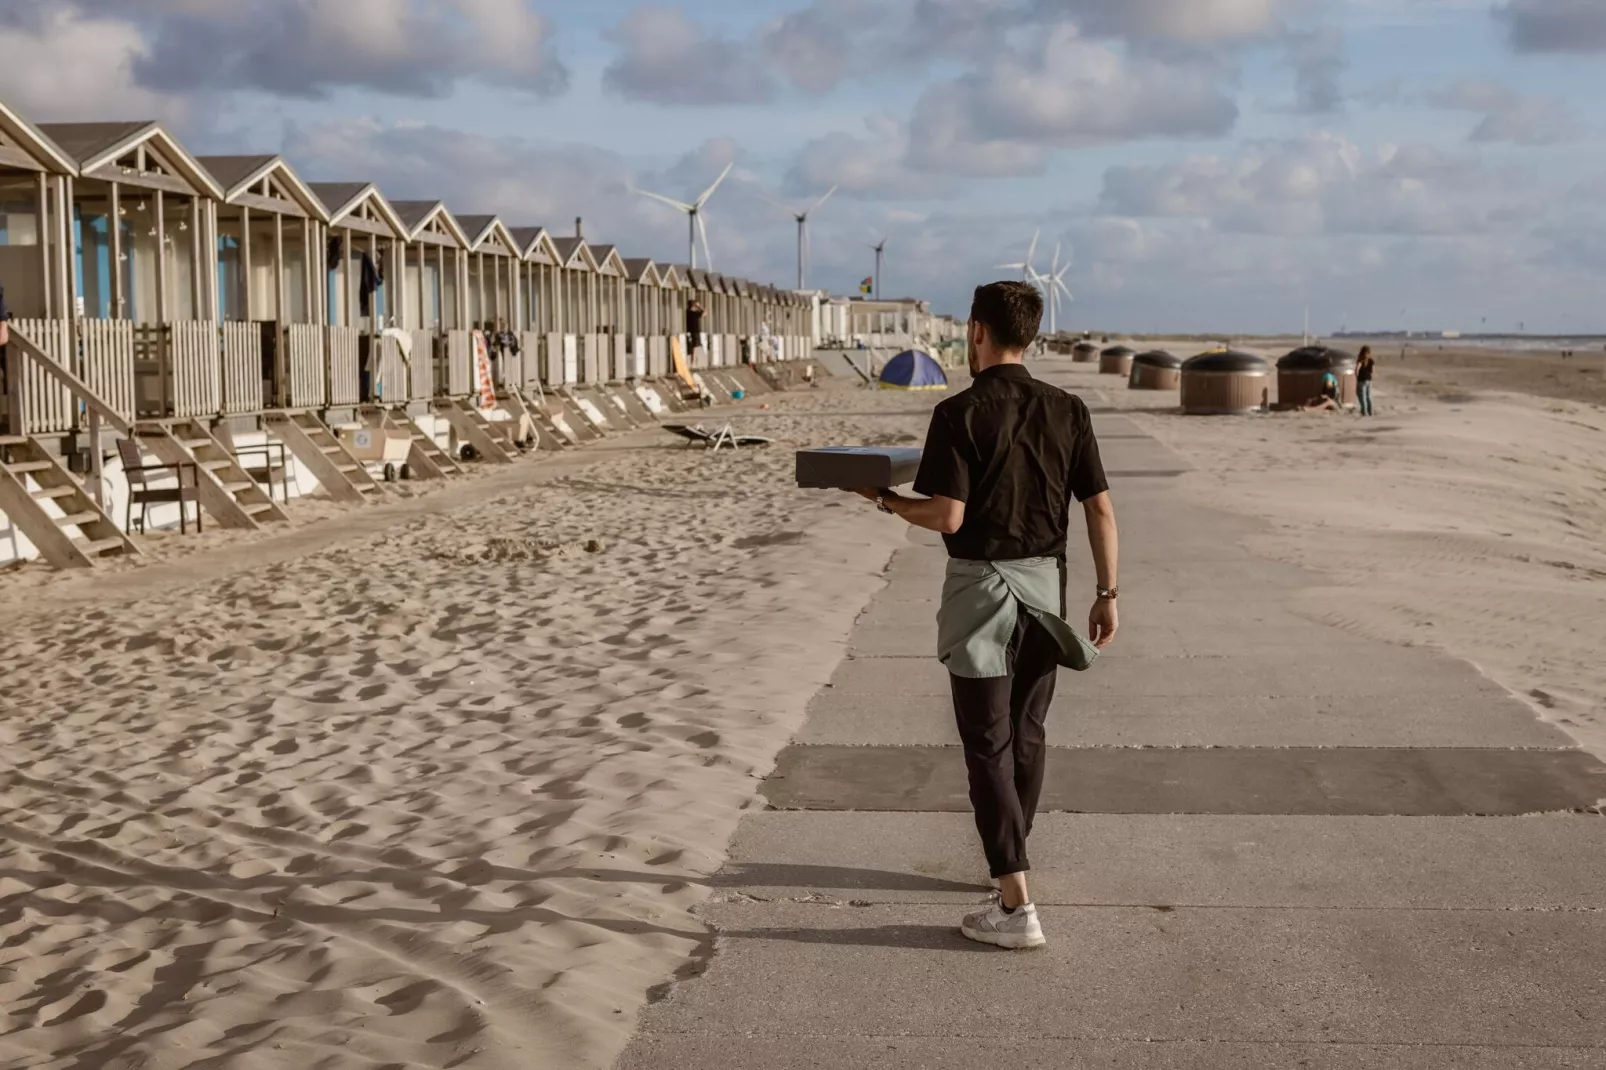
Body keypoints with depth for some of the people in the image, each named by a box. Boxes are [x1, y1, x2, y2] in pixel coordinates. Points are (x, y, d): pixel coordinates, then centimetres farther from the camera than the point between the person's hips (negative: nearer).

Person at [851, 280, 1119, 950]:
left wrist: (886, 500, 0)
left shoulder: (960, 415, -13)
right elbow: (1100, 509, 1)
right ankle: (1009, 858, 36)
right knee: (1028, 732, 19)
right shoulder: (1067, 412, 2)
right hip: (1045, 583, 5)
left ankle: (1015, 905, -6)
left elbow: (947, 517, -18)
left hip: (981, 588, -5)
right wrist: (1107, 593, 7)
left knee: (988, 744, -2)